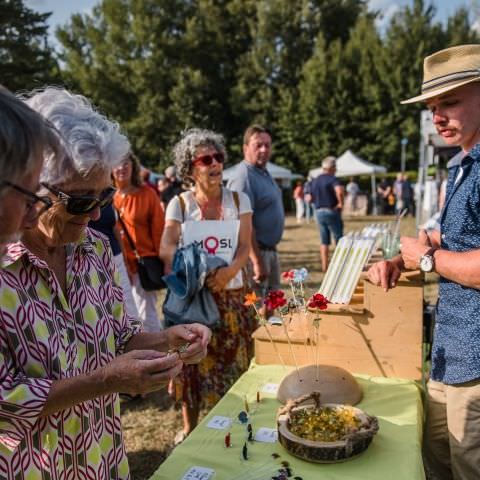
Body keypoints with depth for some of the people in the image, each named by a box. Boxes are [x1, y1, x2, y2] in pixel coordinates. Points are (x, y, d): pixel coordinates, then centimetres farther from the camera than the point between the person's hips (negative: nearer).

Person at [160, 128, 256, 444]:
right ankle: (189, 426, 28)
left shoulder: (239, 200, 4)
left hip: (230, 295, 1)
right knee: (192, 362, 8)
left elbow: (245, 246, -3)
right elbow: (167, 247, -8)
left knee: (231, 361, 8)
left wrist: (230, 270, -24)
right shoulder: (179, 204, 1)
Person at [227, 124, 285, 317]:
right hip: (254, 251, -10)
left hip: (270, 250, 10)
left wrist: (271, 251, 19)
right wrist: (257, 261, -27)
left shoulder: (264, 173, 12)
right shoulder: (244, 176, -19)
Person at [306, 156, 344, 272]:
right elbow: (339, 191, -31)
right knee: (339, 239, 6)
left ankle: (324, 266, 11)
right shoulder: (332, 179, -12)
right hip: (331, 211, -6)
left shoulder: (314, 180, 11)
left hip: (319, 212, 6)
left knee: (324, 241, 11)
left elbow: (309, 198, 14)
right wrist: (340, 203, -18)